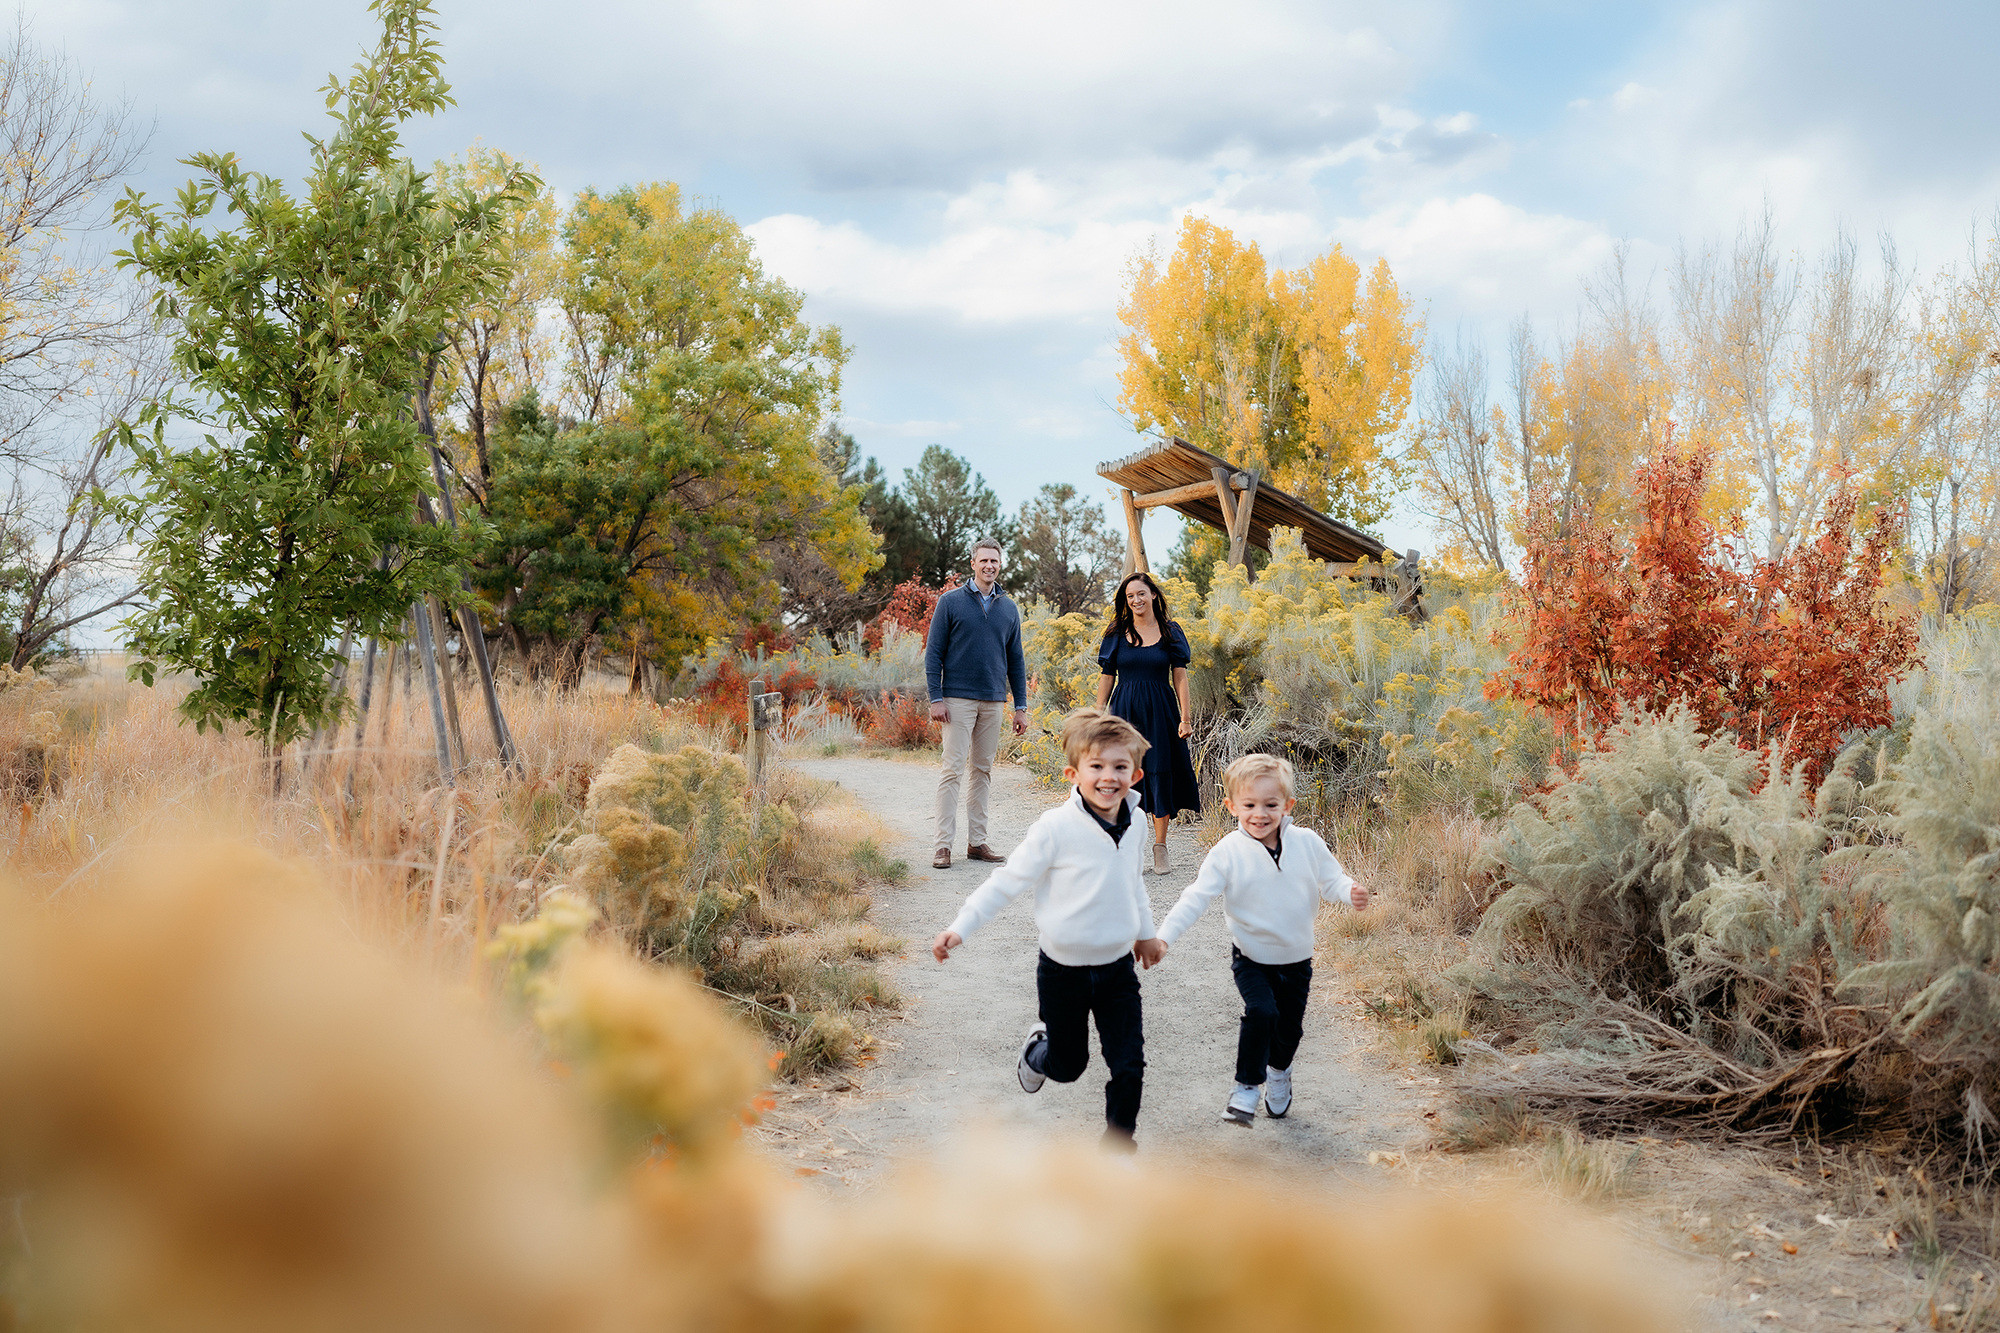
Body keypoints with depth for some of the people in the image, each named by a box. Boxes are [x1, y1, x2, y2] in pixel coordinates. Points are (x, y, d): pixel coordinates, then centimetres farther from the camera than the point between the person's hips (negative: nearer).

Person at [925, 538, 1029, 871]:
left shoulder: (1009, 608, 11)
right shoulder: (951, 602, -1)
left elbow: (1016, 660, 15)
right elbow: (934, 653, -2)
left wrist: (1021, 706, 10)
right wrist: (936, 698, -10)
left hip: (993, 702, 4)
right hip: (958, 700, -4)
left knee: (983, 770, 7)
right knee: (952, 769, -8)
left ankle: (977, 841, 13)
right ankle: (943, 844, -6)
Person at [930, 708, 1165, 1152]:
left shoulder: (1132, 824, -3)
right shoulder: (1056, 828, -20)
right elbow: (1007, 882, -13)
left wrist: (1145, 930, 29)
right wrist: (960, 928, -16)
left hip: (1117, 967, 4)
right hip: (1064, 970, -4)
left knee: (1129, 1066, -1)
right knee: (1067, 1066, 13)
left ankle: (1117, 1148, 20)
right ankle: (1037, 1050, 49)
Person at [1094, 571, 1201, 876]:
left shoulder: (1170, 632, 3)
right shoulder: (1117, 634, 4)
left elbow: (1180, 677, 2)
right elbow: (1106, 678, 6)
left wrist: (1185, 718, -4)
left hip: (1160, 712, 0)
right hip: (1125, 710, 0)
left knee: (1160, 775, 2)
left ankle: (1160, 845, 13)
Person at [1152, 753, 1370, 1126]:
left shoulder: (1308, 843, -8)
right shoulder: (1228, 852, -15)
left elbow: (1331, 879, 2)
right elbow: (1197, 897, -17)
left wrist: (1351, 892, -22)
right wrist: (1165, 935, -26)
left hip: (1296, 958, 3)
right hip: (1251, 958, -3)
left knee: (1290, 1025, 13)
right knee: (1261, 1011, -24)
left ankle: (1279, 1070, 46)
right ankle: (1246, 1086, -7)